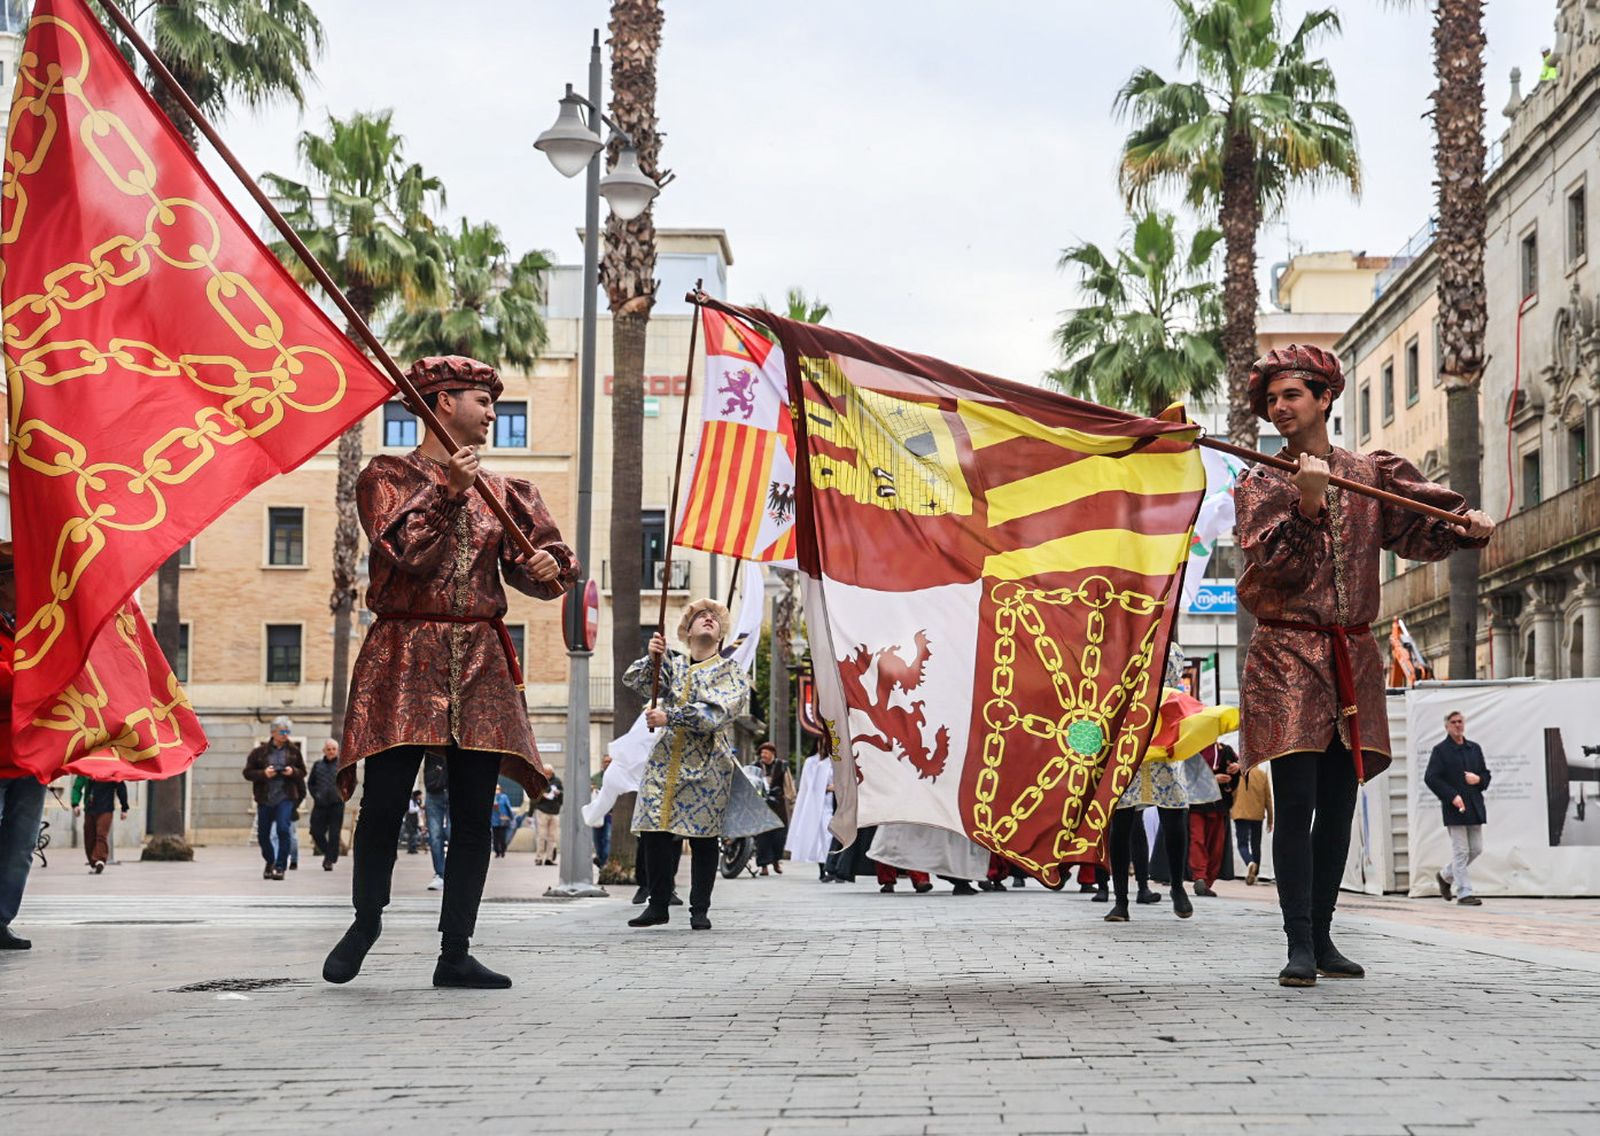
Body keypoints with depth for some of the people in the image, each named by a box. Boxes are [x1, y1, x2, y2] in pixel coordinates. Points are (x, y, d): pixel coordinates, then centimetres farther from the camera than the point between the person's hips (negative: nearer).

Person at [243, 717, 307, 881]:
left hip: (285, 798, -1)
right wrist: (263, 774, -17)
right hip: (265, 799, 1)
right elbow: (248, 772, 0)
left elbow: (302, 772, 11)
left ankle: (280, 866, -11)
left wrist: (293, 772, -11)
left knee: (283, 829, -18)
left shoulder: (293, 751, 5)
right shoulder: (259, 751, 0)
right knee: (263, 834, 10)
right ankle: (270, 862, 35)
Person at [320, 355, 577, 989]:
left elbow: (535, 564, 10)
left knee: (474, 813, 0)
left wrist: (547, 565, -11)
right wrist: (446, 490, -11)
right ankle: (366, 919, 18)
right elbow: (403, 549, -11)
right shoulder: (387, 477, 5)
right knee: (385, 801, -7)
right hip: (404, 656, -4)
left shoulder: (498, 491, 18)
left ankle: (456, 954, 8)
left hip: (481, 663, 4)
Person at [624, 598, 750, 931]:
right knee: (655, 832, -3)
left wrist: (669, 717, -17)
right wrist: (652, 658, -16)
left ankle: (700, 910, 6)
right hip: (664, 762, 3)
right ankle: (658, 905, 6)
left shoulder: (732, 673, 3)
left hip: (708, 766, -3)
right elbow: (634, 681, 3)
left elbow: (715, 714, -13)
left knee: (703, 837, -2)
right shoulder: (672, 665, 15)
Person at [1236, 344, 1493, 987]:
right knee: (1296, 805, -10)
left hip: (1352, 656, 4)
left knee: (1338, 806, 7)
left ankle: (1322, 938, 15)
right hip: (1288, 654, -4)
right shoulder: (1260, 485, 3)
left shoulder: (1370, 474, 12)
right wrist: (1308, 502, -20)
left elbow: (1418, 533, 10)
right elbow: (1274, 567, -9)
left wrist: (1464, 525, -9)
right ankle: (1299, 947, -10)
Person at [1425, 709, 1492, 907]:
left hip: (1474, 807, 6)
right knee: (1460, 851, -5)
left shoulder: (1475, 748, 15)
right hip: (1454, 808, -6)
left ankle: (1445, 875, 29)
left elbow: (1486, 774, 21)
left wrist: (1478, 779, -4)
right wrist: (1452, 796, -17)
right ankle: (1464, 893, -1)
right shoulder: (1440, 750, -3)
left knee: (1476, 849, 10)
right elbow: (1430, 778, -10)